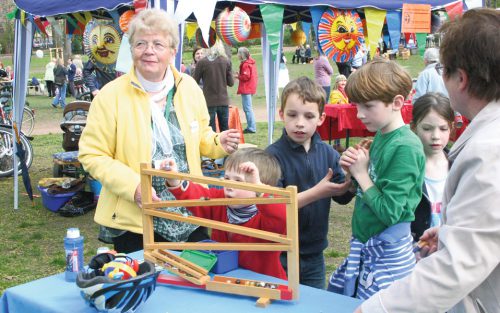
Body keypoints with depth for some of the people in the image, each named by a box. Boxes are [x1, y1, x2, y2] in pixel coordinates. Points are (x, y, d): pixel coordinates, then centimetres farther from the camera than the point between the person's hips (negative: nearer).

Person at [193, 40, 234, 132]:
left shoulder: (202, 62, -9)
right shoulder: (226, 61, -1)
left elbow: (195, 82, -3)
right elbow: (231, 83, 1)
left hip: (209, 102, -2)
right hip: (223, 101, 2)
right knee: (225, 130, 12)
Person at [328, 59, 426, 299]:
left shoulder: (406, 147, -21)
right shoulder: (380, 135, 5)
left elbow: (389, 212, -23)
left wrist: (361, 173, -15)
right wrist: (354, 170, -6)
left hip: (388, 252, -9)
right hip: (363, 244, 9)